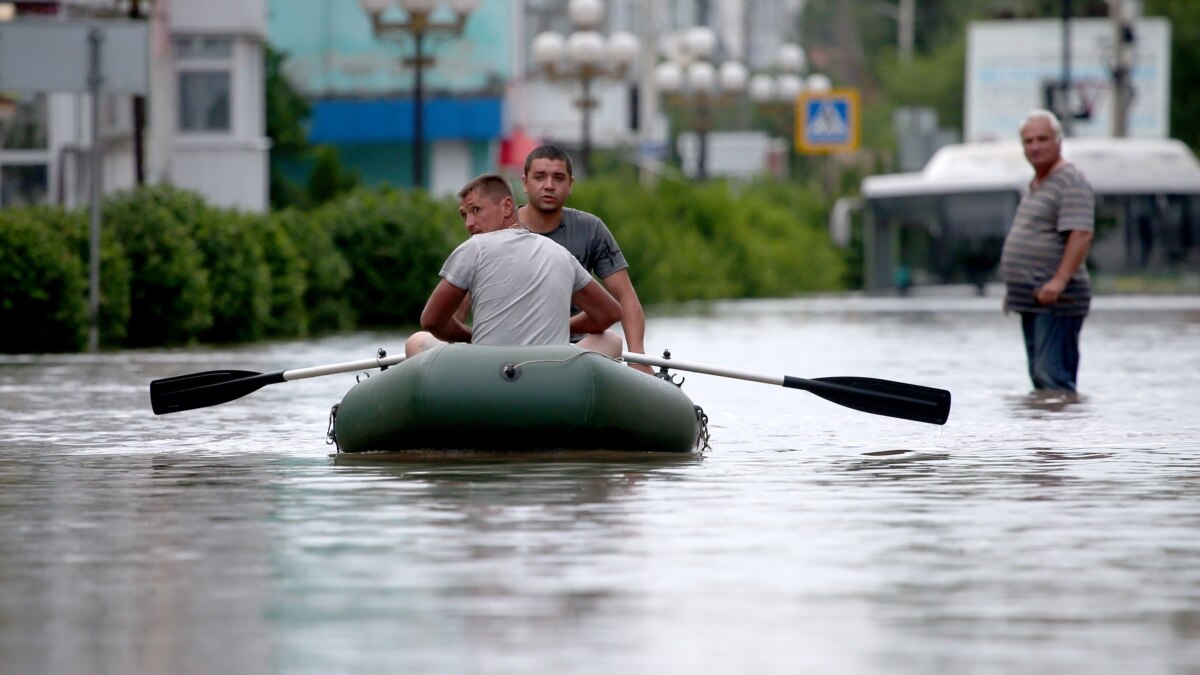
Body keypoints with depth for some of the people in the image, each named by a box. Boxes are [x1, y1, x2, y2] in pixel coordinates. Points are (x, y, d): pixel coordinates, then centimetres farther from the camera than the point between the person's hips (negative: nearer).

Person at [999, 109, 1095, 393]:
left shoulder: (1070, 182, -11)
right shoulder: (1036, 185, 20)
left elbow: (1081, 235, -22)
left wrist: (1060, 280, -31)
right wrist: (1014, 288, 24)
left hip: (1057, 299, -10)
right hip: (1032, 299, 10)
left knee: (1053, 378, -16)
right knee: (1040, 378, 11)